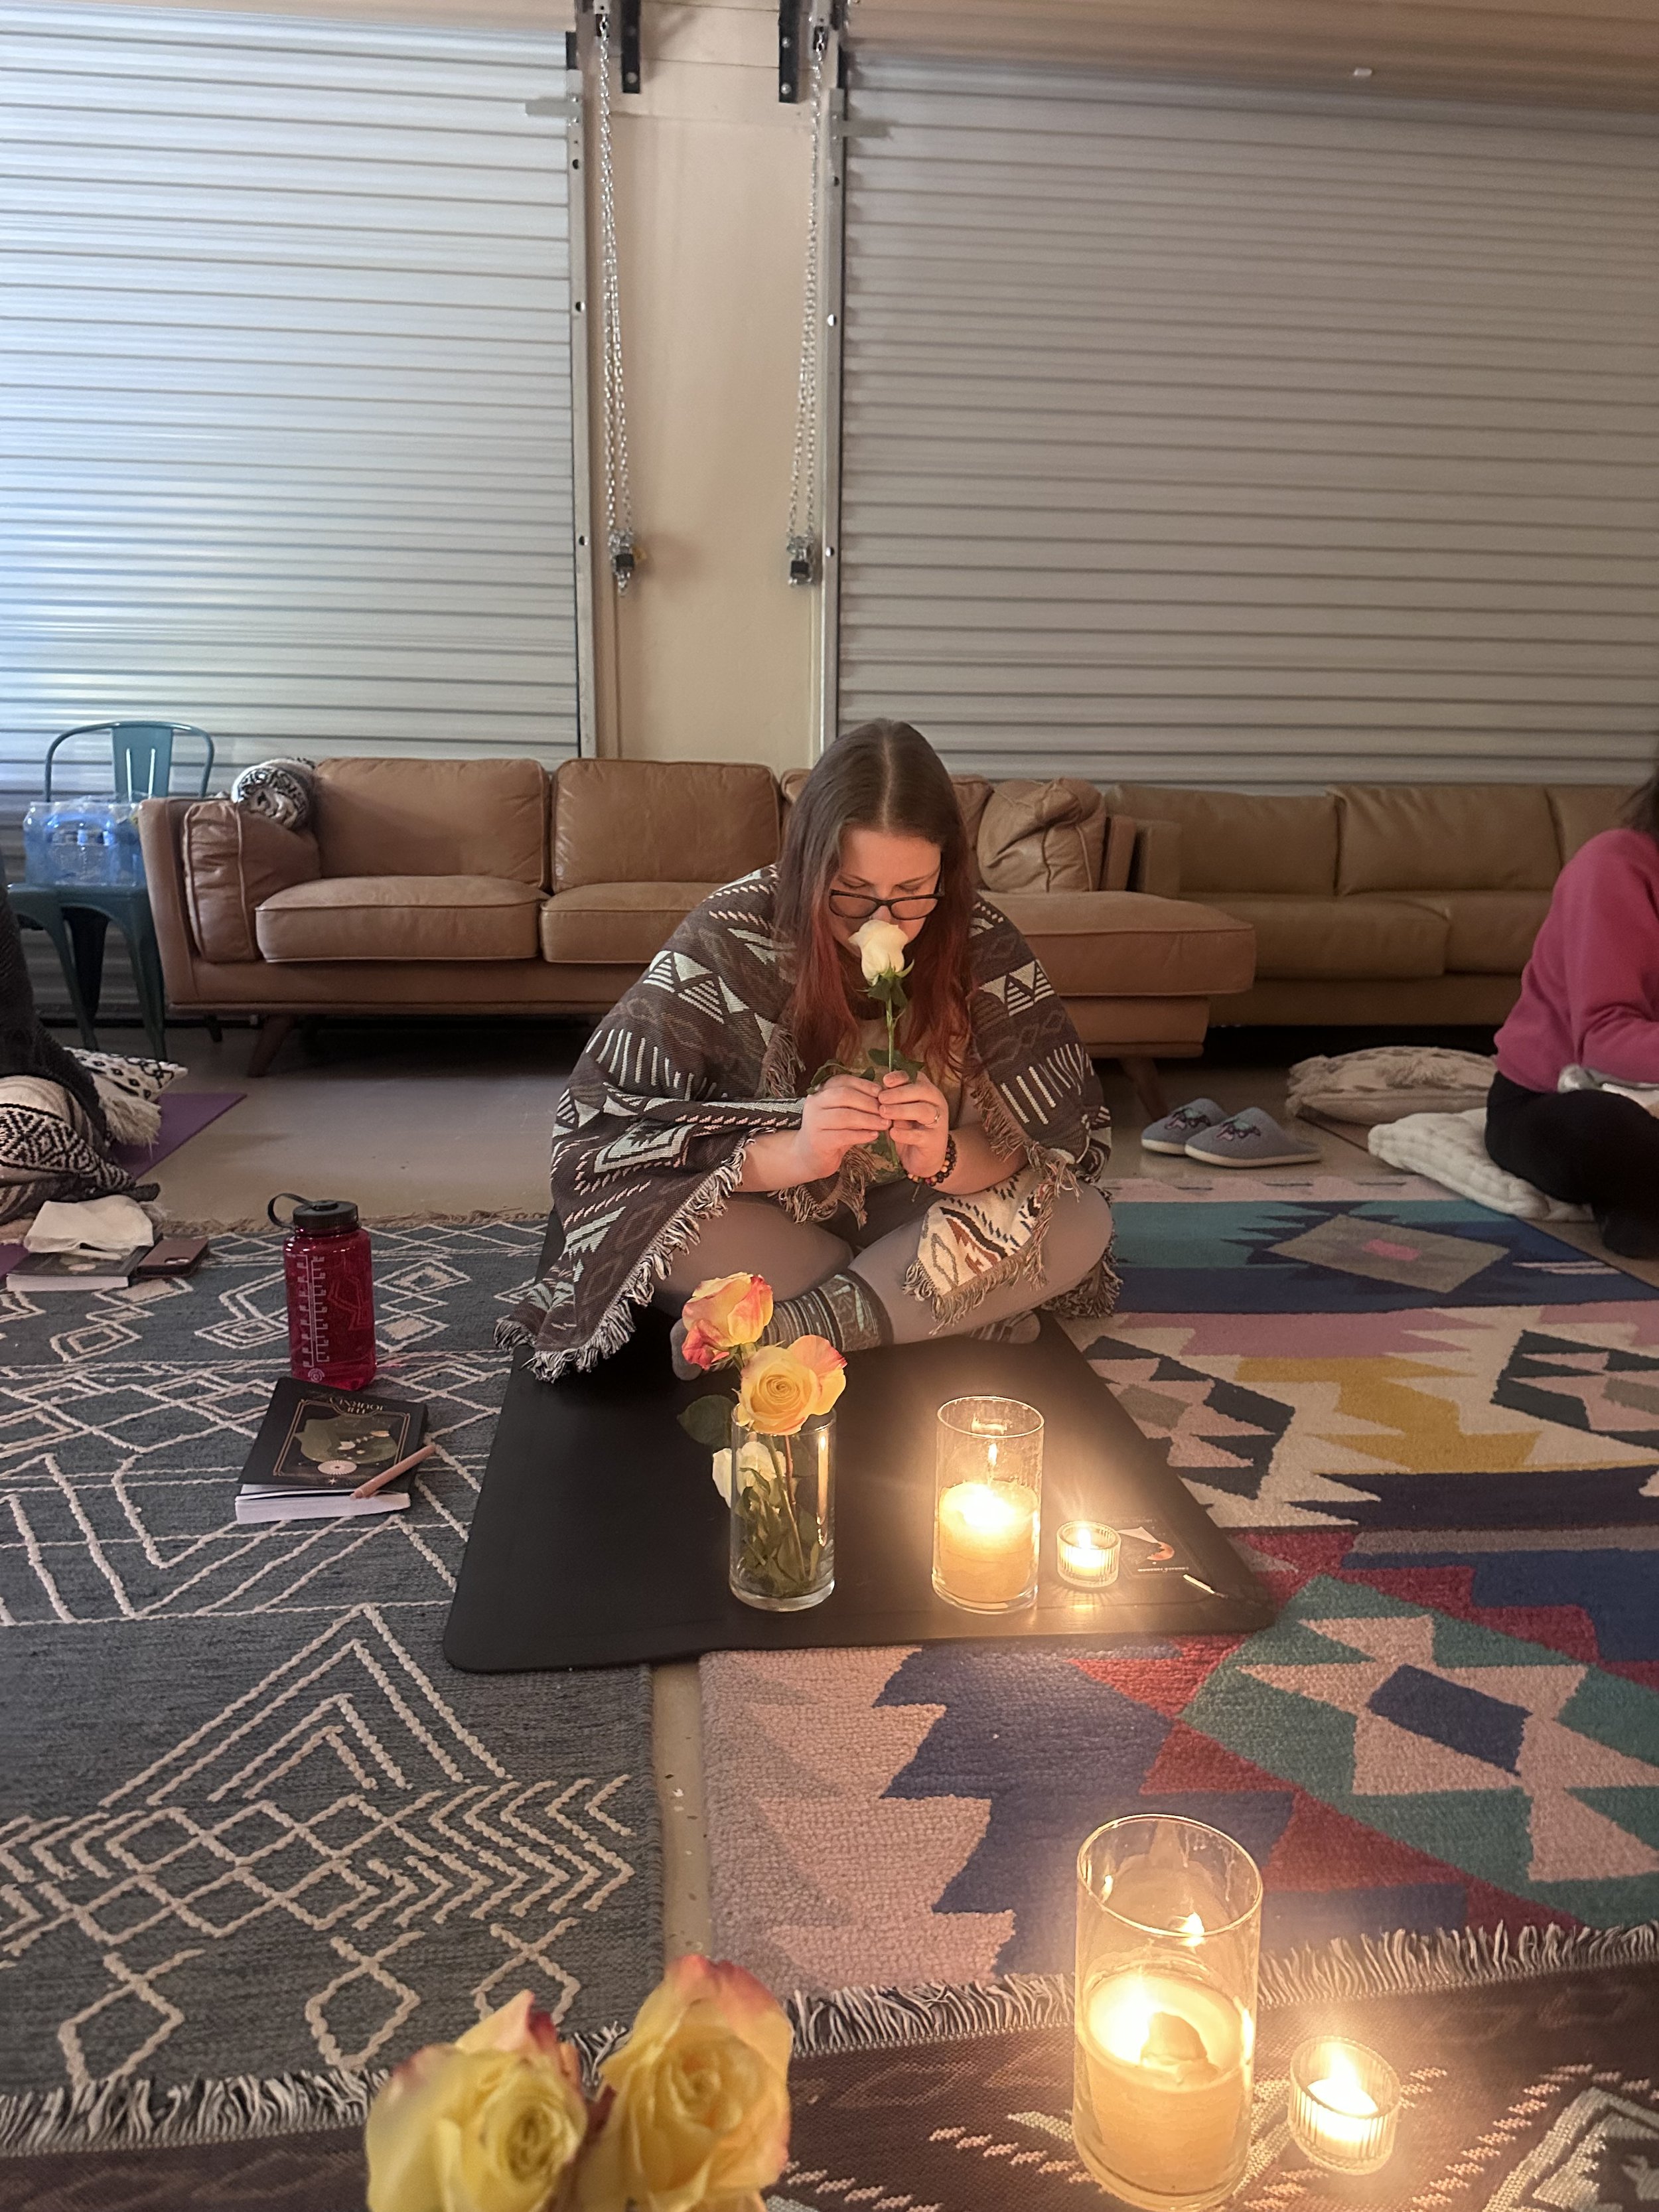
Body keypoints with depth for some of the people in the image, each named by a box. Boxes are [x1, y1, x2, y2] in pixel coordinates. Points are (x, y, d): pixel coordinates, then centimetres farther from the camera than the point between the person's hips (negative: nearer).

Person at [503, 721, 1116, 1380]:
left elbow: (1071, 1137, -12)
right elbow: (592, 1132, -23)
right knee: (647, 1209, -33)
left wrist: (945, 1158, -35)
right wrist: (790, 1155, -38)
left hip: (910, 1217, 2)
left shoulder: (982, 947, -14)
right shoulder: (727, 940, -21)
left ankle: (778, 1333, -24)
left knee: (1084, 1223, -23)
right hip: (767, 1220, -1)